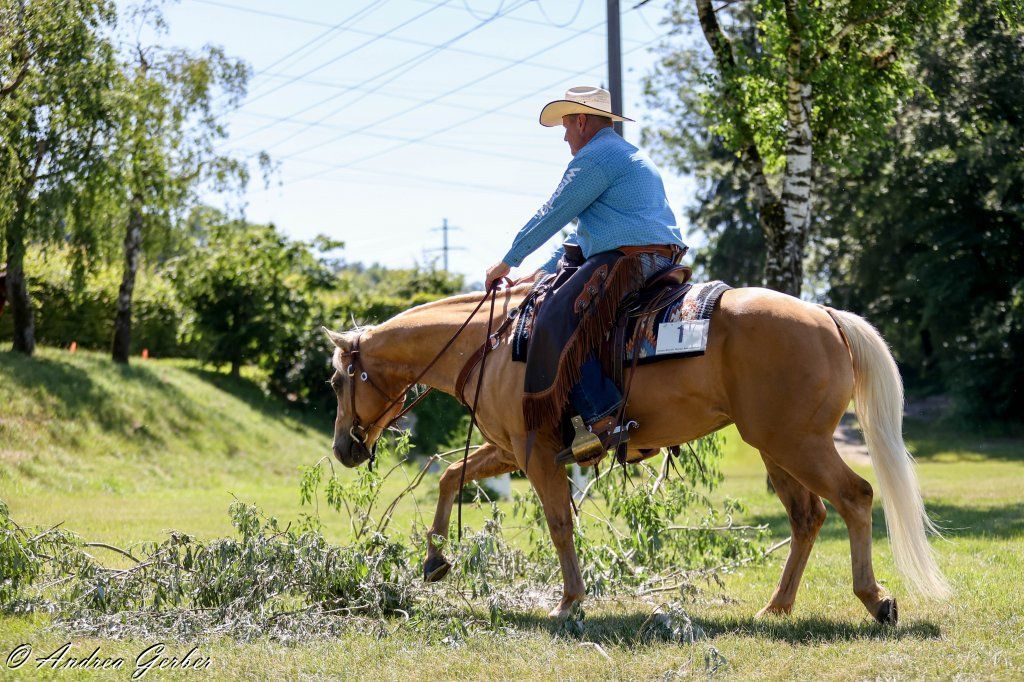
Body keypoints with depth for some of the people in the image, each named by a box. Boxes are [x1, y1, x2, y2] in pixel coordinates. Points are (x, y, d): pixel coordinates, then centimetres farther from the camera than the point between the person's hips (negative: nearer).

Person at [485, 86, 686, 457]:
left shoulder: (594, 156, -6)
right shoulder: (629, 155, 29)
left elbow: (552, 215, -5)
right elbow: (586, 228, 31)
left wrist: (509, 261, 5)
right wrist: (543, 270, 28)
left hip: (628, 259, -11)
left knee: (556, 322, -17)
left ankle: (604, 420, -26)